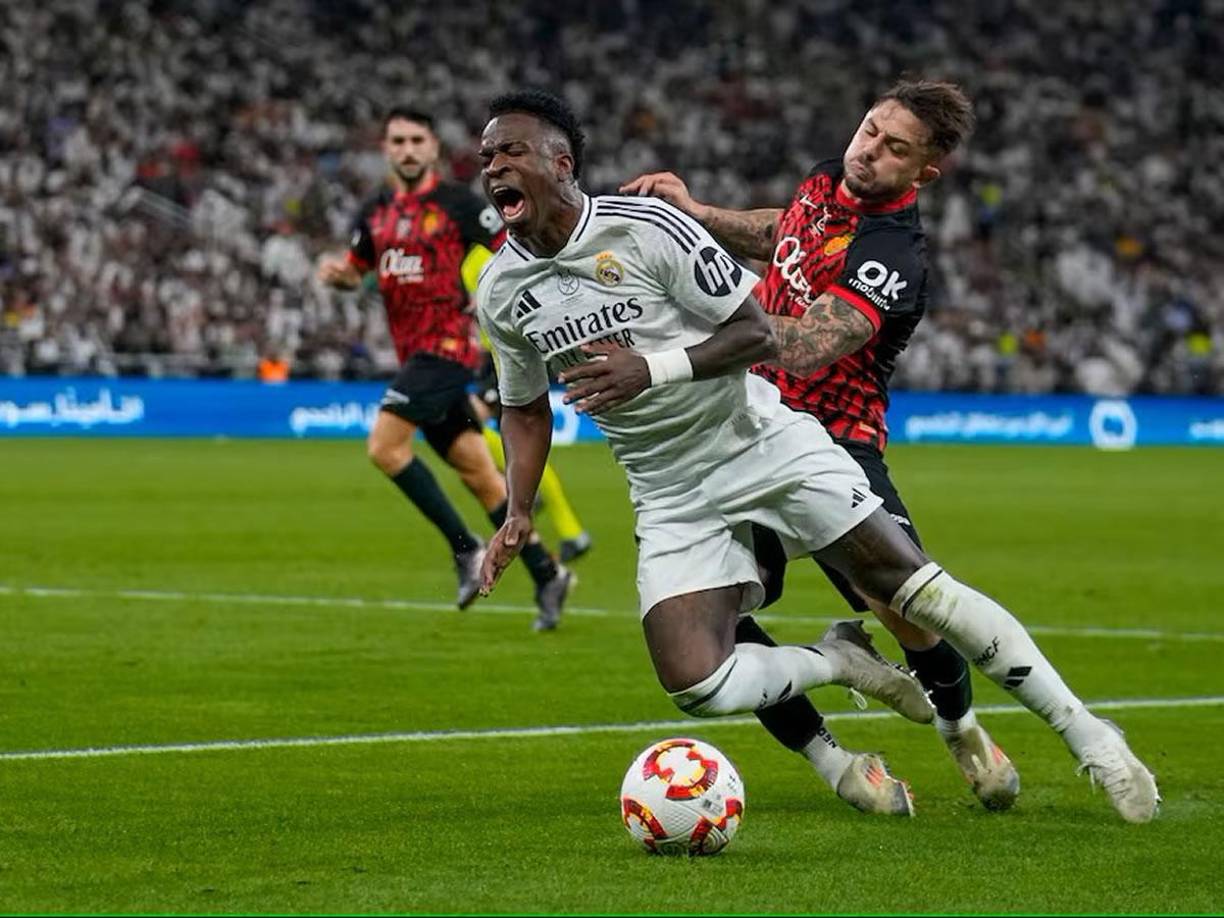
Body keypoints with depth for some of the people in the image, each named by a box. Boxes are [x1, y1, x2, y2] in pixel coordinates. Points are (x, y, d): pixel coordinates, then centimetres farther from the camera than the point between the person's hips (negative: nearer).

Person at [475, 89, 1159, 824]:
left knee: (916, 586, -8)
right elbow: (526, 406, 16)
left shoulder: (645, 226, -16)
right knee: (695, 686, -17)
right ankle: (841, 666, 10)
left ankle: (1087, 735, 4)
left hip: (763, 442, -4)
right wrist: (519, 512, 1)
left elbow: (757, 333, -13)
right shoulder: (500, 292, 0)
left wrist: (653, 370, -26)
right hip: (673, 499, 4)